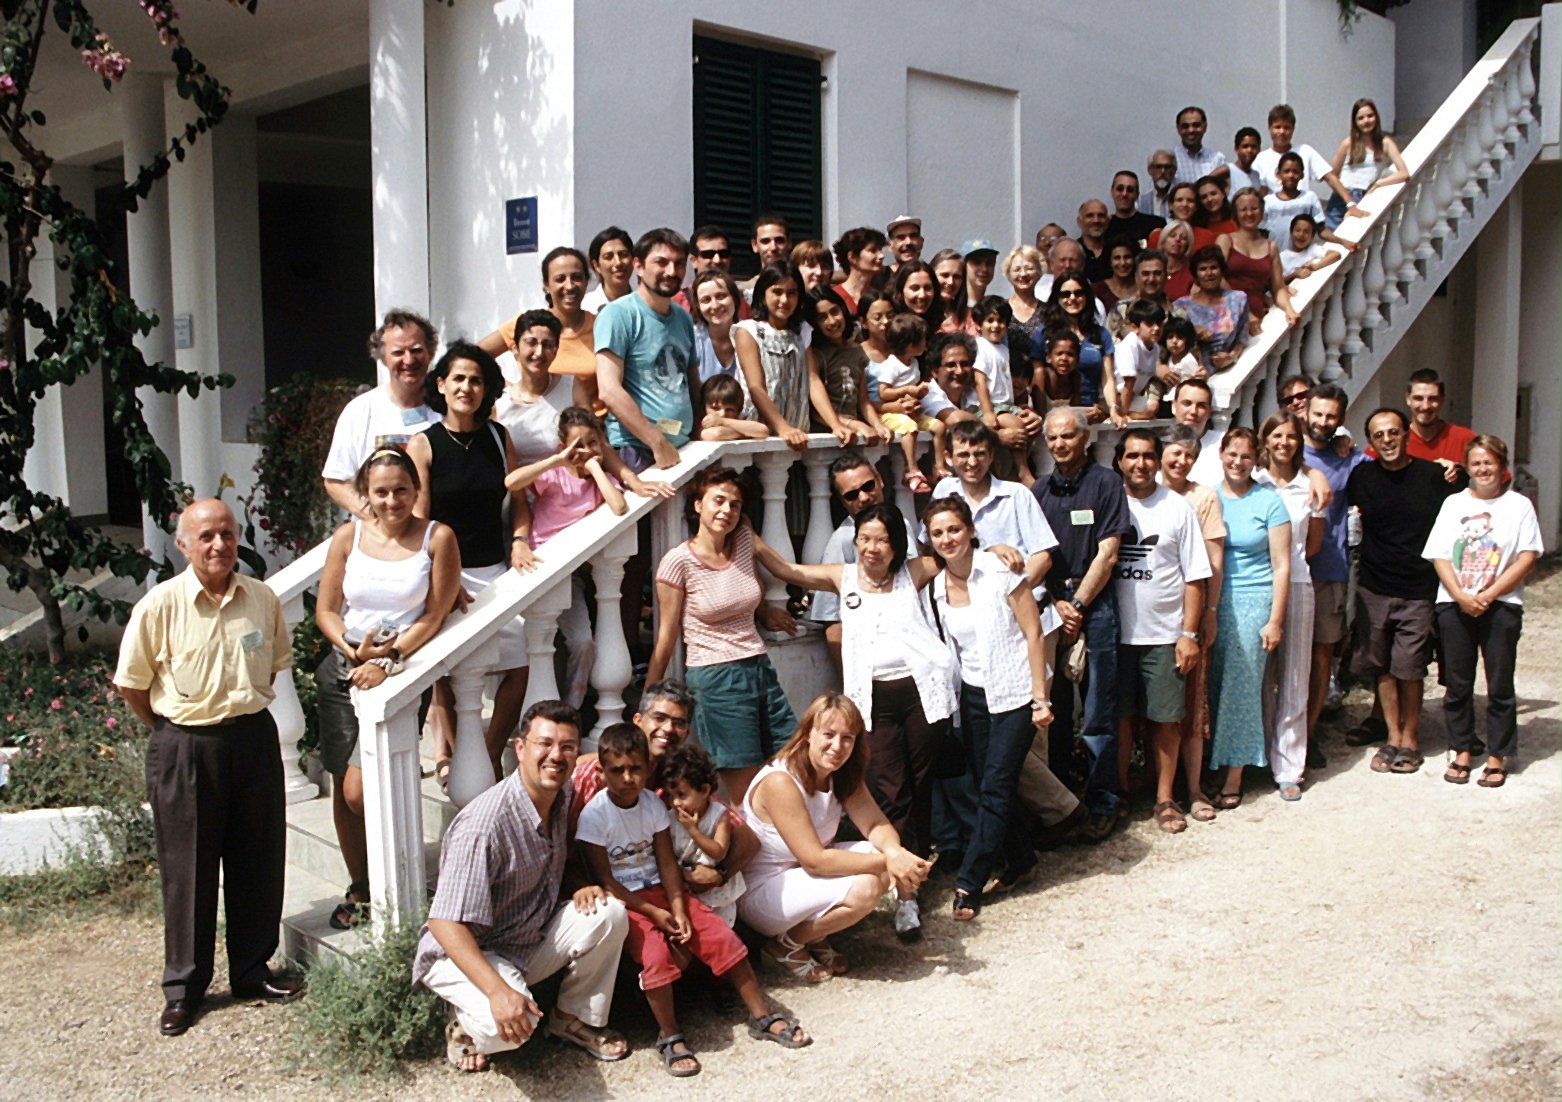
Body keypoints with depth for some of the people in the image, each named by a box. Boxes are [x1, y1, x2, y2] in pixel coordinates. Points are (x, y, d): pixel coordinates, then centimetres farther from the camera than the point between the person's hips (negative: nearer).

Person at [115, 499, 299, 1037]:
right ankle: (183, 987, 20)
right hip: (184, 749, -3)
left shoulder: (263, 599, -1)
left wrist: (242, 708, 12)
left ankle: (252, 970, 28)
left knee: (258, 860, 11)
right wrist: (174, 729, 6)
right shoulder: (160, 605, -11)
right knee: (187, 869, 6)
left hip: (254, 739, 3)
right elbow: (132, 684, -2)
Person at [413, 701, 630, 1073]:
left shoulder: (563, 796, -4)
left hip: (534, 938, 7)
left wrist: (581, 887, -5)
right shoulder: (485, 823, -29)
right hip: (462, 951, -7)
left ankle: (573, 1018, 5)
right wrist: (497, 991, -41)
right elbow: (446, 923, -32)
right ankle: (466, 1026, 2)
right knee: (511, 1023, -34)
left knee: (609, 914, -15)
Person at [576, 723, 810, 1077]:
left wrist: (678, 910, -15)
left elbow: (667, 863, 0)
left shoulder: (653, 805, 1)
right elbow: (605, 881, -13)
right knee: (656, 952, -30)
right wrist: (653, 913, -18)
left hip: (661, 892, 5)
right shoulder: (594, 816, -13)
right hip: (622, 902, -5)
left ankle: (761, 1015, 4)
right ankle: (669, 1036, -12)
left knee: (722, 936, -8)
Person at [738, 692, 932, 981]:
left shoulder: (844, 774, -2)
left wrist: (893, 854, -32)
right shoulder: (780, 782, -27)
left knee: (884, 863, -13)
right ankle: (787, 945, -3)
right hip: (762, 891, -8)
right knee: (865, 887, -26)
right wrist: (884, 862, -30)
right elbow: (814, 860, -28)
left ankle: (817, 937, 6)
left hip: (805, 875, 8)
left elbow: (876, 824, -9)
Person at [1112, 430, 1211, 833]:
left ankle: (1165, 799, 18)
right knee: (1120, 716, 8)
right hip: (1116, 633, 1)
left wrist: (1189, 634, -6)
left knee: (1166, 718, 5)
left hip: (1164, 634, -1)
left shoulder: (1178, 508, 1)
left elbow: (1194, 577, 0)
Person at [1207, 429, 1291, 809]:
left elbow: (1282, 566, 0)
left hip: (1252, 602, -3)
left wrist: (1275, 620, -5)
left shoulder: (1268, 501, 1)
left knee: (1241, 687, -1)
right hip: (1211, 601, 3)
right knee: (1209, 687, 2)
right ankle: (1206, 768, 12)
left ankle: (1233, 778, 7)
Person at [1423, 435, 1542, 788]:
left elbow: (1527, 558, -6)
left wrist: (1488, 595, -13)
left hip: (1501, 606, -2)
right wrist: (1461, 596, -11)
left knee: (1499, 686, 3)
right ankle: (1462, 752, 18)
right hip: (1454, 605, 2)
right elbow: (1439, 556, 2)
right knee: (1457, 684, 7)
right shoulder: (1454, 503, 9)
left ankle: (1497, 757, 11)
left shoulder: (1519, 505, 1)